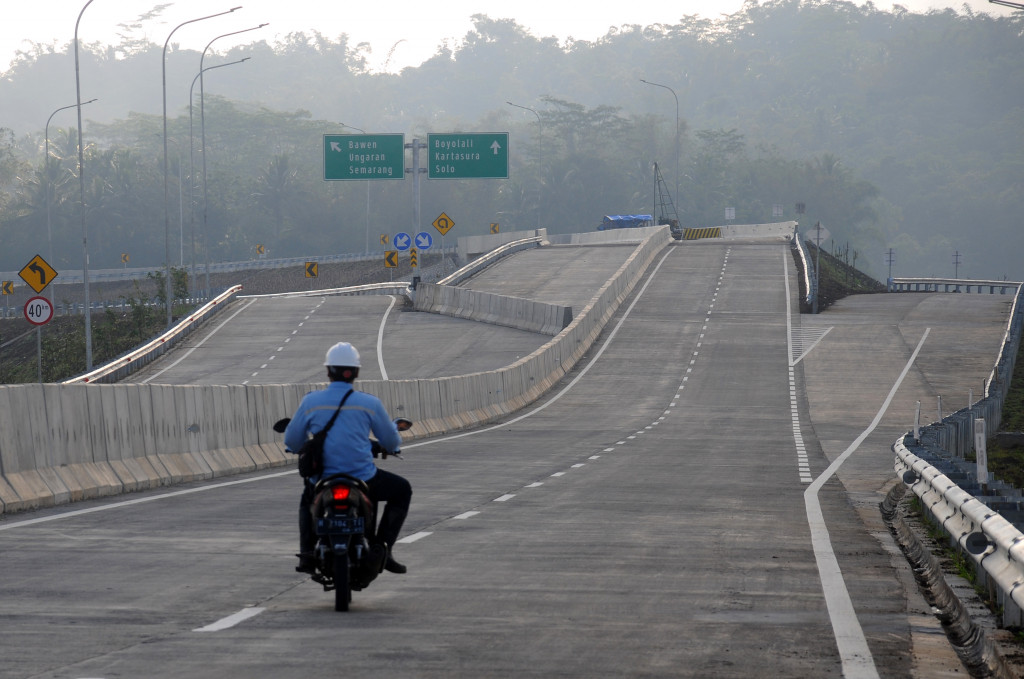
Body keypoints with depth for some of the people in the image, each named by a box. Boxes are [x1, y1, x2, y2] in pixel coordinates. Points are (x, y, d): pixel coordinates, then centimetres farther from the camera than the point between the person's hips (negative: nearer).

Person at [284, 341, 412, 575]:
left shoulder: (310, 401, -1)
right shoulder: (370, 403, -4)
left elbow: (292, 442, 9)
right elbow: (392, 443, 6)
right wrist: (391, 446, 32)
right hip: (363, 480, -2)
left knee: (308, 498, 38)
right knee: (402, 491, 24)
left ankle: (306, 555, 22)